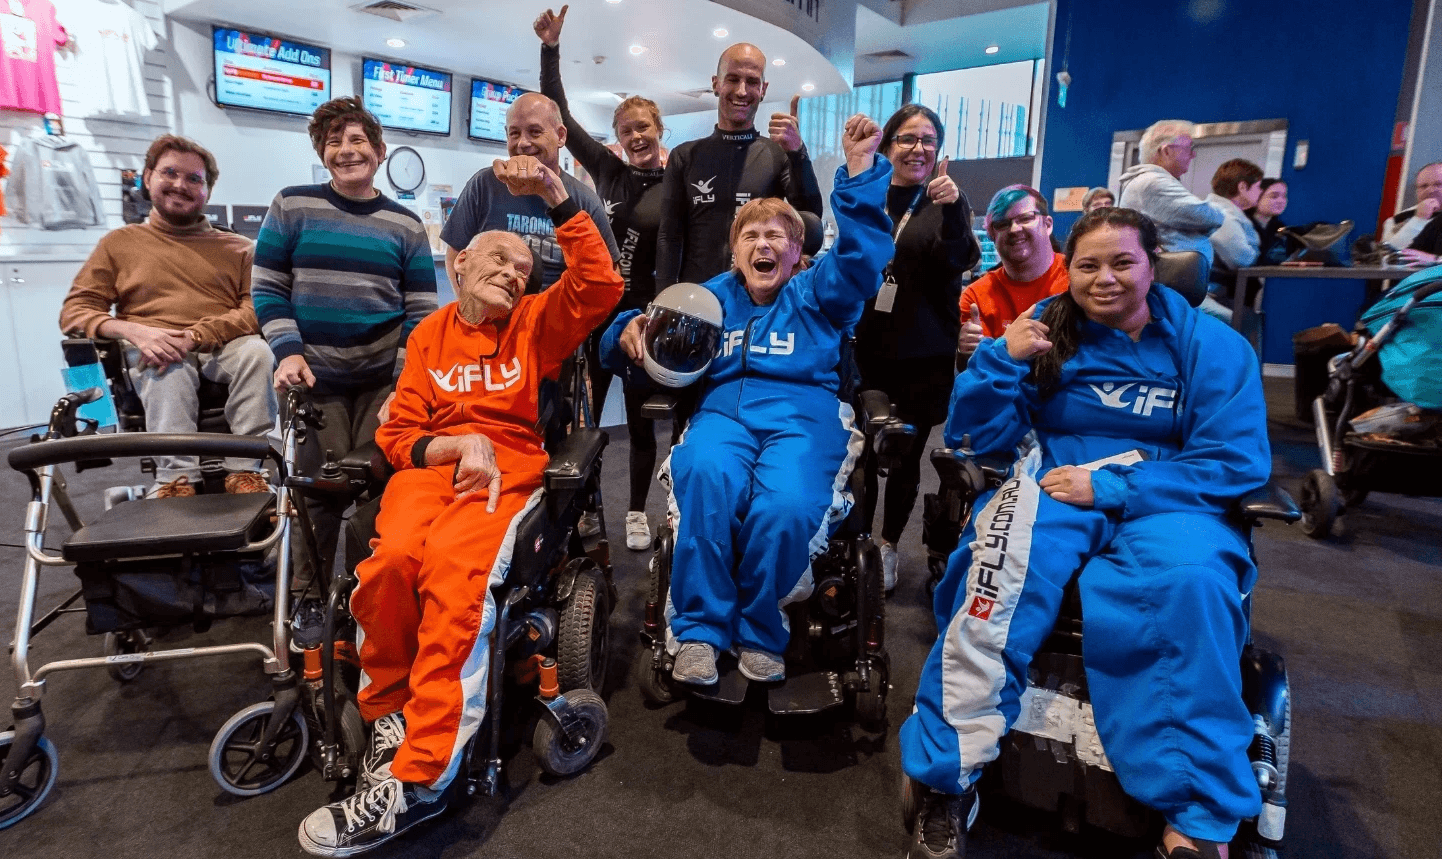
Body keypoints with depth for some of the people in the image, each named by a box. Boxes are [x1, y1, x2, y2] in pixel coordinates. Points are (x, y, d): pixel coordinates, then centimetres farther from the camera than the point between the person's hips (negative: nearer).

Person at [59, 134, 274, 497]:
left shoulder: (238, 248, 19)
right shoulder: (119, 243, 20)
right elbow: (74, 311, 13)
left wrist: (195, 335, -14)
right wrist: (134, 331, -11)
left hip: (223, 349, 0)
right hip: (154, 355, 0)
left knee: (257, 351, -34)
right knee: (170, 366, -36)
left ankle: (244, 470, -34)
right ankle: (176, 478, -42)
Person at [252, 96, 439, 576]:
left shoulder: (405, 224, 7)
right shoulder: (292, 206, 6)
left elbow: (421, 311, 3)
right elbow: (268, 288, 7)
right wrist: (287, 351, -9)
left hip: (384, 378, 0)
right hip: (314, 376, 0)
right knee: (318, 488, -1)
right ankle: (307, 592, 20)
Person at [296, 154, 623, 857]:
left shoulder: (536, 325, 17)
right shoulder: (430, 336, 18)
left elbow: (600, 283, 0)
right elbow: (396, 434, 12)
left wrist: (556, 196, -2)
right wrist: (459, 443, -8)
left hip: (508, 473, -1)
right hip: (430, 465, 2)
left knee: (454, 566, -33)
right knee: (393, 556, -33)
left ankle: (417, 779, -26)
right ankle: (389, 714, -8)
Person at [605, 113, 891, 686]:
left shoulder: (816, 294, 19)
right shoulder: (712, 296, 25)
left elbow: (862, 252, 2)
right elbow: (663, 350, 21)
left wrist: (860, 170, -7)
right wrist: (630, 331, -3)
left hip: (803, 412, -1)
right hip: (723, 409, 1)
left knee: (786, 507, -34)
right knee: (707, 477, -36)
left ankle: (760, 633, -8)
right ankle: (697, 629, -19)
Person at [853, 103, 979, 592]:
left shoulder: (947, 201, 3)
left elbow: (959, 262, -13)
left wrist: (952, 211, -30)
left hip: (924, 357, -1)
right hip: (866, 350, 1)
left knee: (906, 456, 8)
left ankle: (889, 546, 26)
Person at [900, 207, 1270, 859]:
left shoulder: (1210, 343, 6)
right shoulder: (1047, 329, 8)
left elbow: (1238, 463, -3)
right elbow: (979, 437, 5)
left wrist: (1108, 487, -14)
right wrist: (1003, 359, -12)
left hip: (1165, 505, 1)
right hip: (1052, 488, 0)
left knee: (1193, 583, -35)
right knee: (1005, 565, -35)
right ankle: (948, 783, -27)